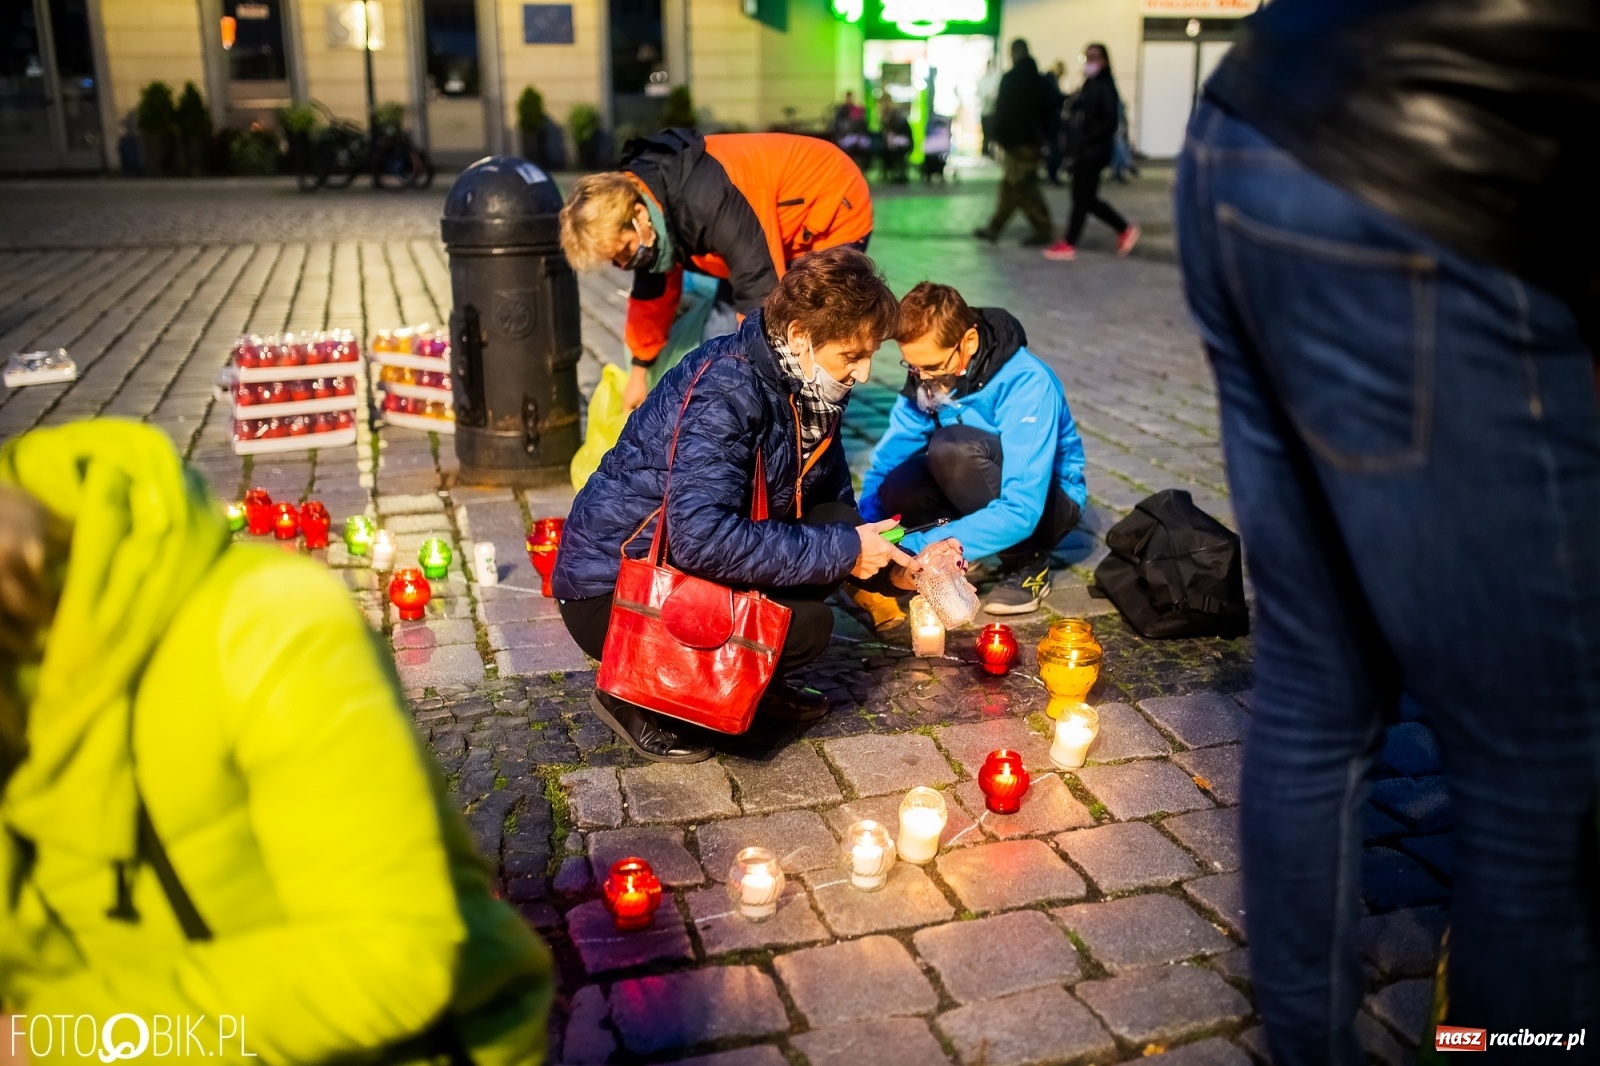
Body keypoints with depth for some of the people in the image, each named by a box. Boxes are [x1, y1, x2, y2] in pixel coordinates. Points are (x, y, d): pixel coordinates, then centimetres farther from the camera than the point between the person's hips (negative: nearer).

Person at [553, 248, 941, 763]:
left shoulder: (807, 389, 0)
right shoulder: (725, 392, -27)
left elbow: (835, 513, 10)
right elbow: (701, 538, -37)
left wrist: (892, 564, -7)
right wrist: (839, 552, -30)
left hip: (686, 564, 9)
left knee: (835, 529, -7)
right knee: (805, 624, -23)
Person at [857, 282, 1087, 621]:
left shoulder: (1027, 386, -30)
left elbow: (1020, 512, -35)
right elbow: (886, 462, -9)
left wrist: (914, 547, -38)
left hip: (1048, 500, -4)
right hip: (988, 489, 5)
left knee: (952, 447, -33)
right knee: (896, 489, -27)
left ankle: (1025, 561, -13)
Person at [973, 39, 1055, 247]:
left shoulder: (1011, 79, -12)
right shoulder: (1038, 80, 9)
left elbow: (1003, 112, -14)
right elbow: (1046, 110, 13)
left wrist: (1000, 136, -5)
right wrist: (1042, 137, 17)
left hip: (1017, 141, -8)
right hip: (1034, 140, 8)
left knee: (1022, 186, -3)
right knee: (1010, 185, 11)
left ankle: (1042, 230, -3)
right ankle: (994, 228, 16)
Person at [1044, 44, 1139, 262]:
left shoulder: (1105, 87, -11)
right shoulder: (1089, 85, 16)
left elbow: (1110, 122, -19)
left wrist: (1085, 141, -21)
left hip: (1094, 151, -9)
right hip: (1084, 150, 9)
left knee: (1081, 198, -2)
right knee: (1088, 199, 13)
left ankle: (1068, 245, 6)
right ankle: (1125, 229, 23)